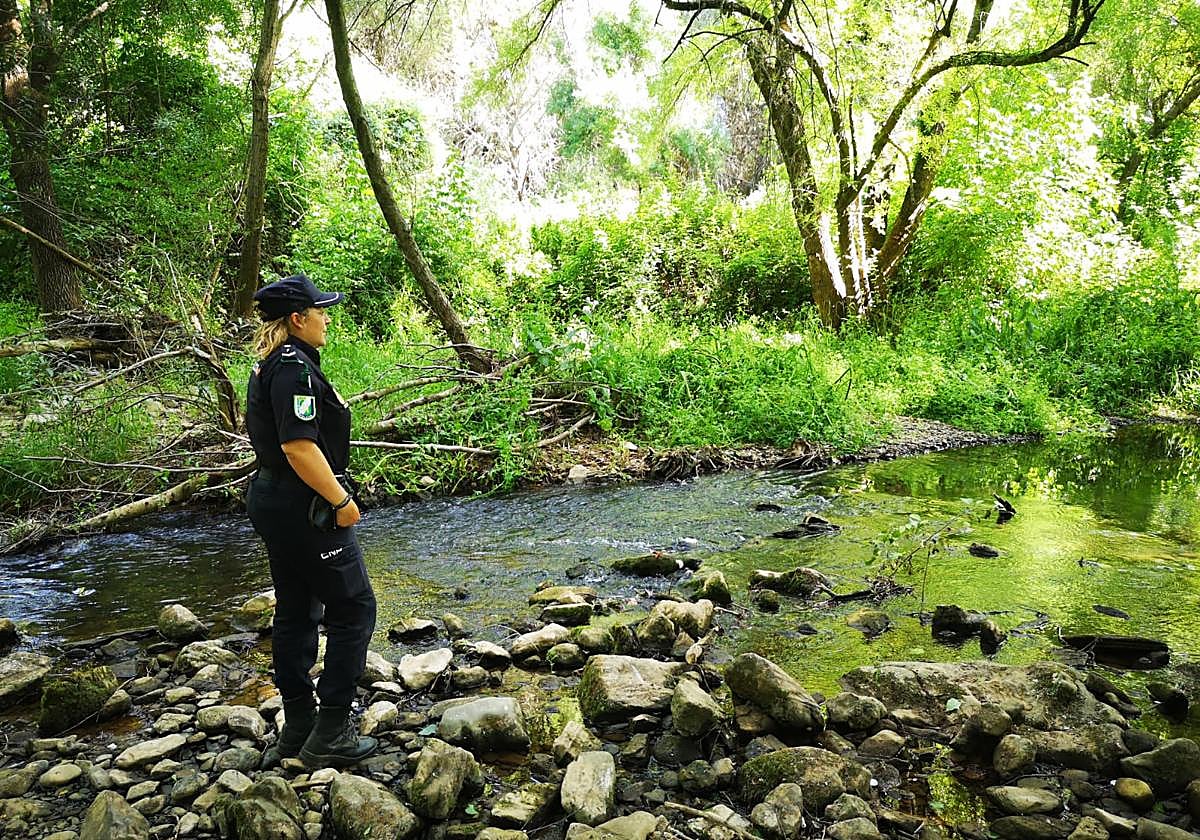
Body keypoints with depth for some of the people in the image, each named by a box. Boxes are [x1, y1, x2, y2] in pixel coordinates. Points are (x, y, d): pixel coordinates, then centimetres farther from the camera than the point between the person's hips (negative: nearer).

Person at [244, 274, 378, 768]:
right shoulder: (294, 368, -19)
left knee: (295, 613, 16)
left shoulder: (271, 366, 13)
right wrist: (341, 500, -20)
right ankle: (330, 735, 5)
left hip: (273, 501, 11)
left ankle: (298, 728, 27)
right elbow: (300, 447, -27)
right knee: (353, 610, -1)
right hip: (304, 509, -11)